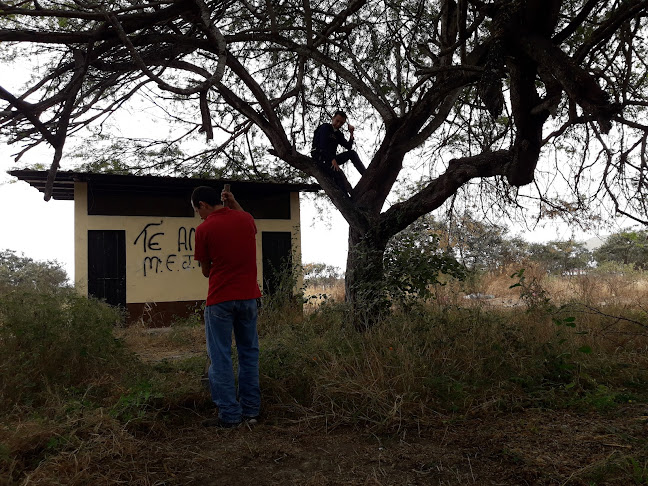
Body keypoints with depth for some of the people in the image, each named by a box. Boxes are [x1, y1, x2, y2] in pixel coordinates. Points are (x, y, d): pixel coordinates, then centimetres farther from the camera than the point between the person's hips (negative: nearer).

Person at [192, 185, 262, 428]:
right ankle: (250, 410, 18)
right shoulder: (245, 218, 3)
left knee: (221, 357, 4)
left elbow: (206, 270, 1)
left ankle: (229, 415, 7)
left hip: (219, 299, -4)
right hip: (248, 296, 5)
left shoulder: (204, 229, -8)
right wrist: (234, 204, 22)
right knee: (249, 353, 14)